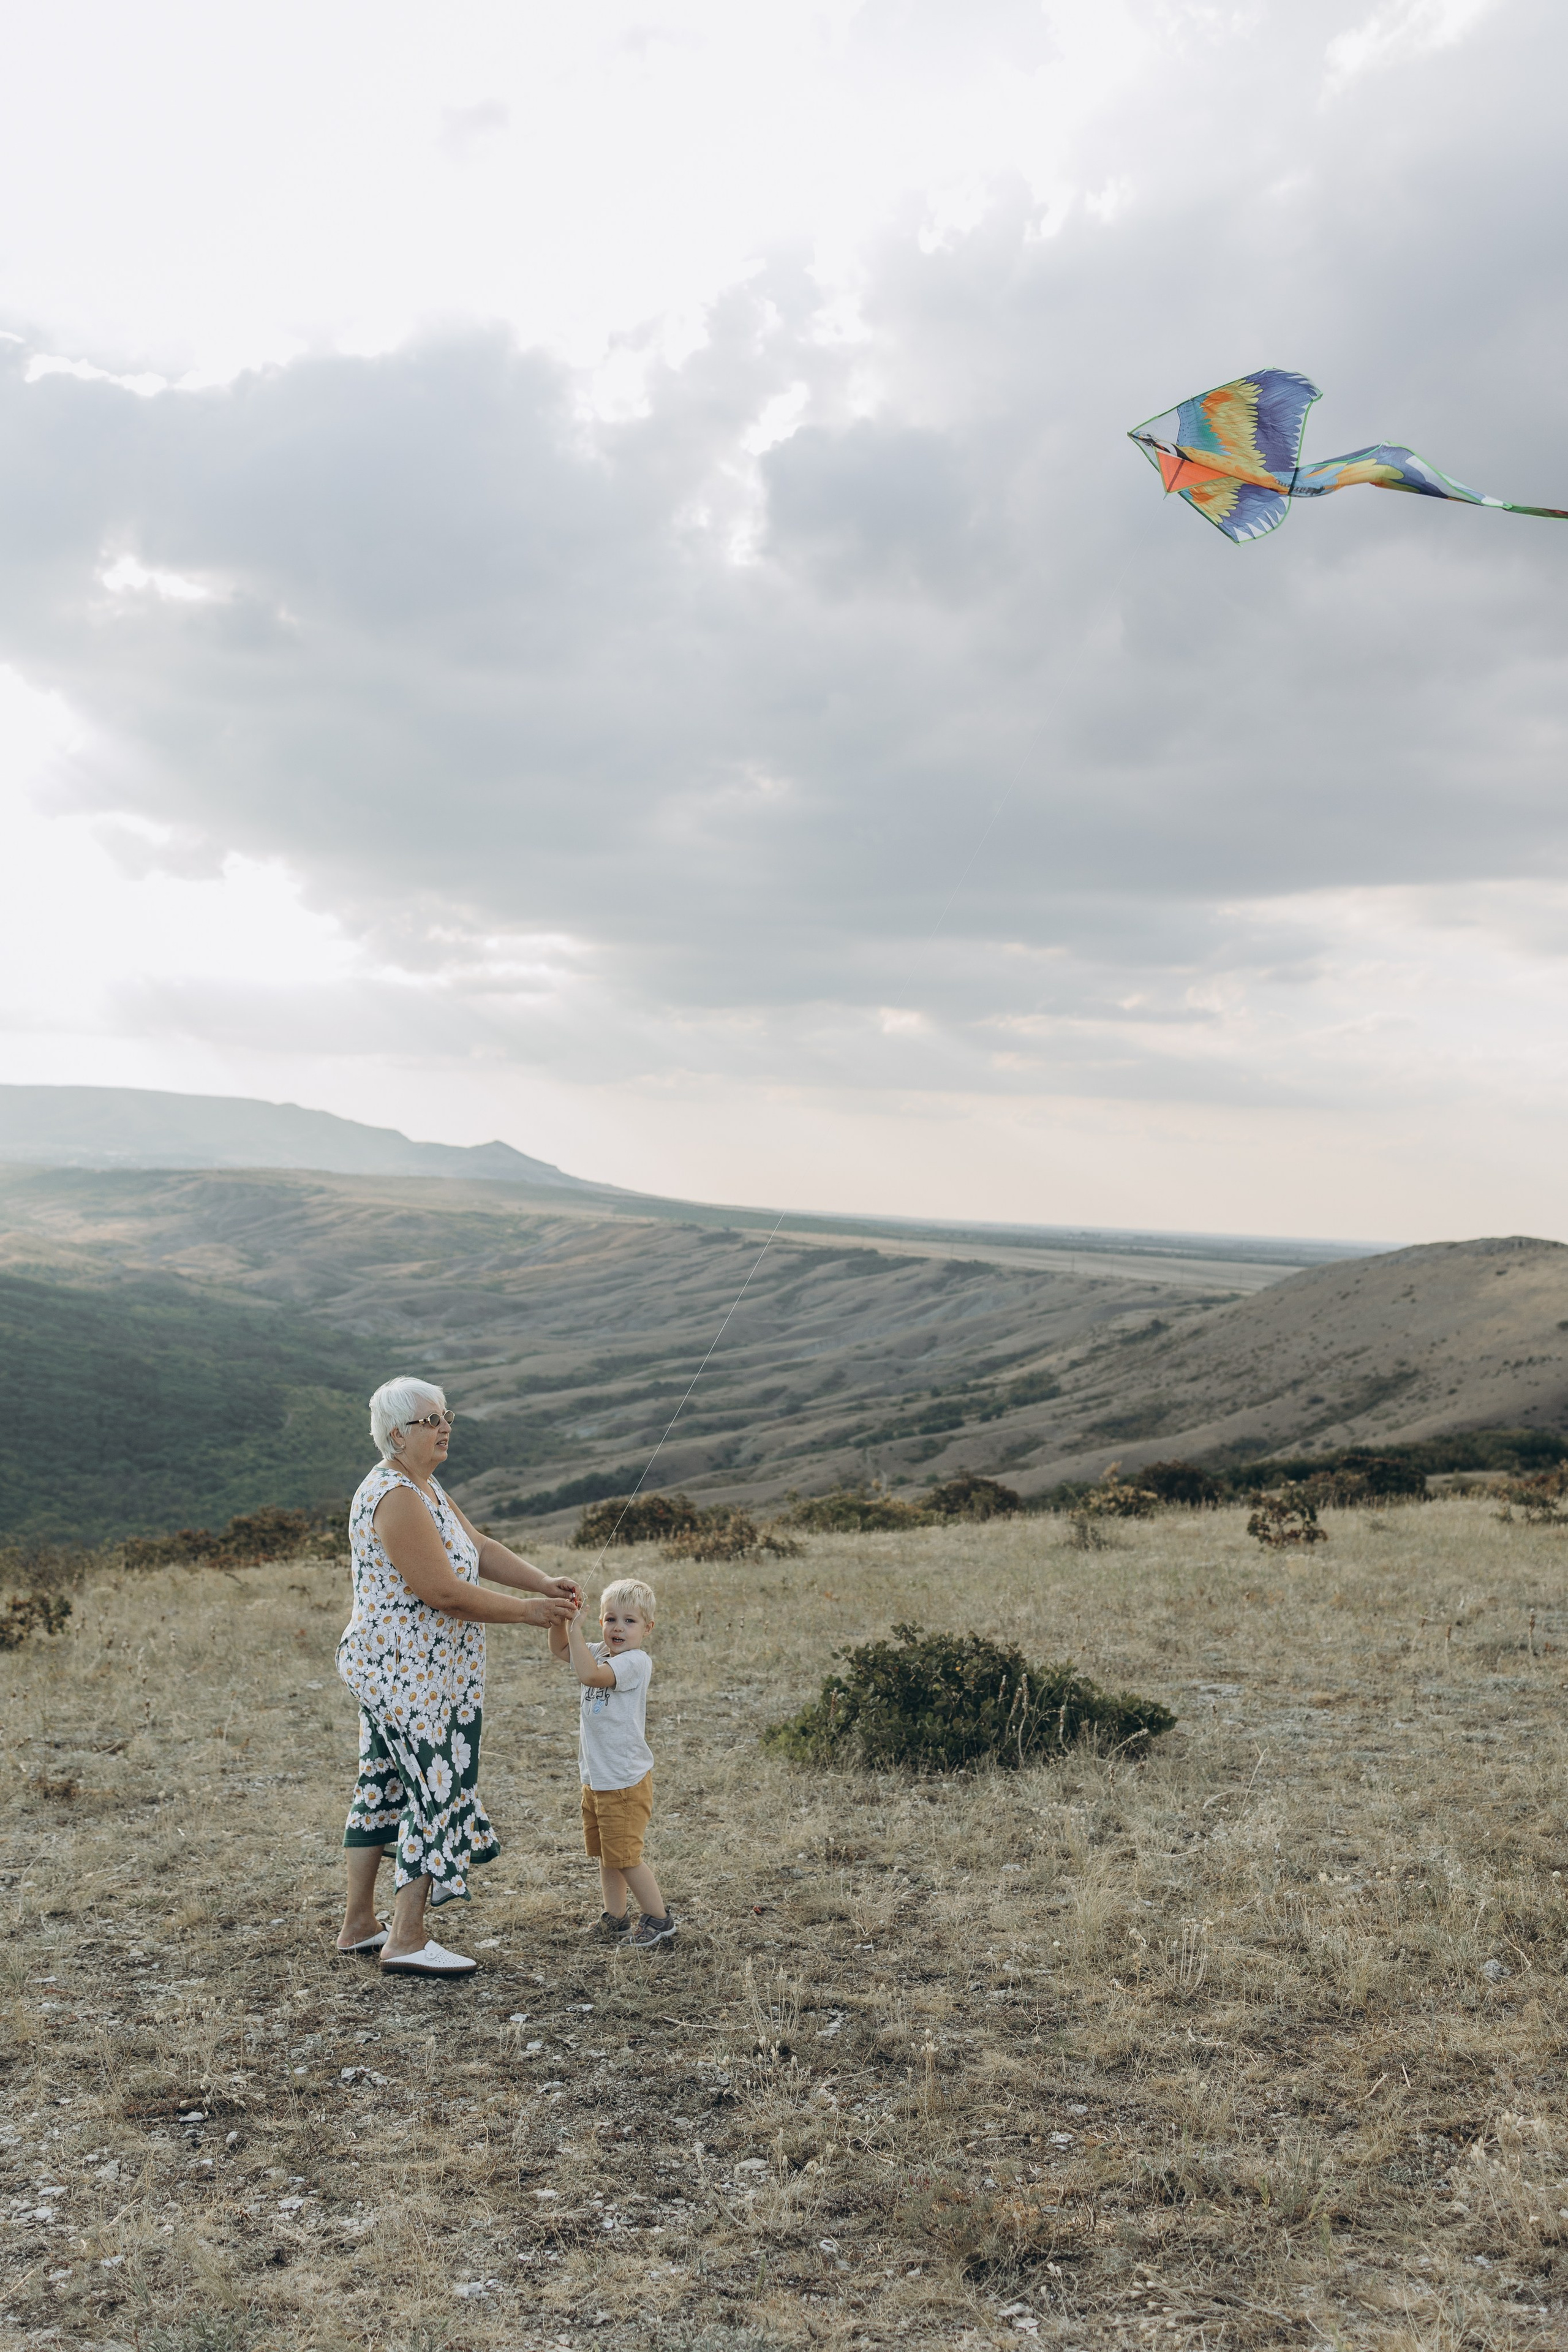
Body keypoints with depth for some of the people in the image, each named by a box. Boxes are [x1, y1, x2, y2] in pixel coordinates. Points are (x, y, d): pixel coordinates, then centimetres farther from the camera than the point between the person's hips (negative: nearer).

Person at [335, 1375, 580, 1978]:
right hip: (407, 1673, -11)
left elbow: (480, 1548, 13)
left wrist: (544, 1584, -1)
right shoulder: (395, 1498, -22)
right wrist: (528, 1611, -15)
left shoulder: (424, 1487, 12)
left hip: (395, 1672, 11)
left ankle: (359, 1925, 25)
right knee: (435, 1792, -6)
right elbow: (444, 1593, -23)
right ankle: (406, 1940, 0)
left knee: (385, 1787, 15)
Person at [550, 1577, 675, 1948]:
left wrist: (576, 1629, -26)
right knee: (604, 1853, 17)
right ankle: (615, 1920, 29)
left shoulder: (637, 1661, -20)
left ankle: (659, 1919, 10)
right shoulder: (600, 1653, 6)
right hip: (596, 1778, 9)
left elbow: (589, 1674, -32)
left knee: (624, 1855, -3)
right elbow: (560, 1650, 16)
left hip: (625, 1781, -9)